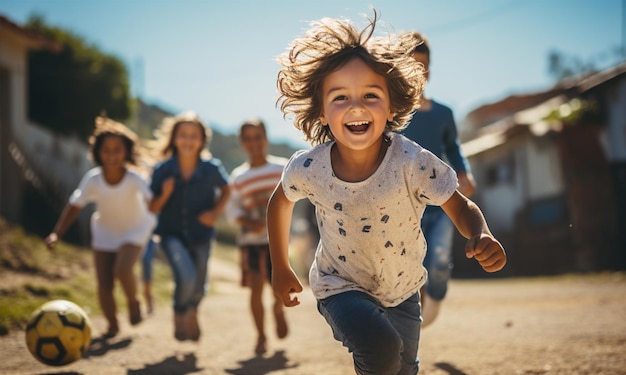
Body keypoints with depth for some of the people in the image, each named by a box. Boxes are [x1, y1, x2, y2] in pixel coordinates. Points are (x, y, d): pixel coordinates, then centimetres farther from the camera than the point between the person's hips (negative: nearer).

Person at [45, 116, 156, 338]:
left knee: (122, 269, -27)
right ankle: (112, 325, 25)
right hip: (105, 232, 2)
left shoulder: (134, 180, -27)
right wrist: (57, 233, -24)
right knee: (104, 286, -3)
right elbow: (74, 206, -15)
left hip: (134, 230, -2)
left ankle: (133, 301, 7)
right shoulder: (92, 180, -22)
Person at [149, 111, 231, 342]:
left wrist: (216, 212, -5)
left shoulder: (211, 169, -12)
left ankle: (192, 311, 52)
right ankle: (179, 314, 10)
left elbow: (225, 190, 9)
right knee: (186, 278, -24)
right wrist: (164, 195, -24)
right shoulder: (162, 170, -13)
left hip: (201, 235, 2)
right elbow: (153, 209, -5)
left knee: (198, 287, 13)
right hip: (172, 233, -2)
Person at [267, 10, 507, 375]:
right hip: (341, 286, -2)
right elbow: (280, 202, -1)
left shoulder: (412, 162, -27)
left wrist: (481, 237, -40)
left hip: (401, 289, 2)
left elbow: (461, 207, -18)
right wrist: (280, 268, 6)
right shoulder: (308, 168, -23)